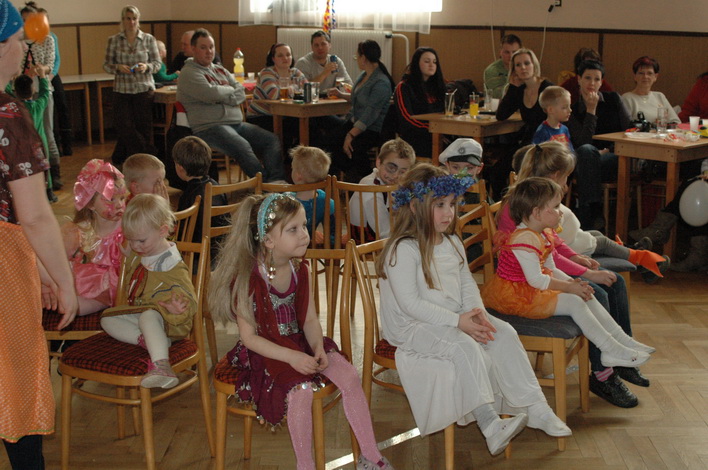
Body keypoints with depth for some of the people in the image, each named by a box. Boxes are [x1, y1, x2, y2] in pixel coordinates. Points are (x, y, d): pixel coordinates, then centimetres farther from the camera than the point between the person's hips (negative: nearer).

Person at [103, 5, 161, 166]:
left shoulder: (149, 39, 3)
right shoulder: (114, 40, 4)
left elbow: (158, 63, 5)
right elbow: (106, 64, 6)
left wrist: (147, 66, -15)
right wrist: (118, 67, -14)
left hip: (144, 89, 0)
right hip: (122, 91, 1)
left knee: (143, 127, -2)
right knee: (124, 127, -5)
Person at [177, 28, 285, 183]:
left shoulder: (221, 70, 23)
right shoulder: (188, 73, -1)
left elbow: (241, 92, 13)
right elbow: (210, 93, -16)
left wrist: (228, 98, -9)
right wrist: (230, 90, 3)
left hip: (237, 123, 8)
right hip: (209, 127, -8)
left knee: (272, 140, -9)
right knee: (242, 147, -34)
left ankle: (278, 181, -21)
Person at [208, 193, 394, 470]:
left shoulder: (299, 269, 0)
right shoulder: (247, 278, -20)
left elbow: (309, 319, 3)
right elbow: (249, 336, -19)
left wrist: (318, 348, -17)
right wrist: (292, 357, -27)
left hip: (299, 341, 6)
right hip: (266, 351, -6)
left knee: (349, 376, -13)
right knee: (301, 390, -32)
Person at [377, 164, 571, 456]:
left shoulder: (452, 243, 11)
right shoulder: (403, 249, -17)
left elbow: (466, 282, 14)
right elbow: (411, 304, -22)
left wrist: (476, 311, -9)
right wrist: (457, 321, -24)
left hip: (457, 319, 8)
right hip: (412, 328, -8)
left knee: (504, 333, -10)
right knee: (465, 344, -33)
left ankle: (535, 408, -7)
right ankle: (489, 423, -32)